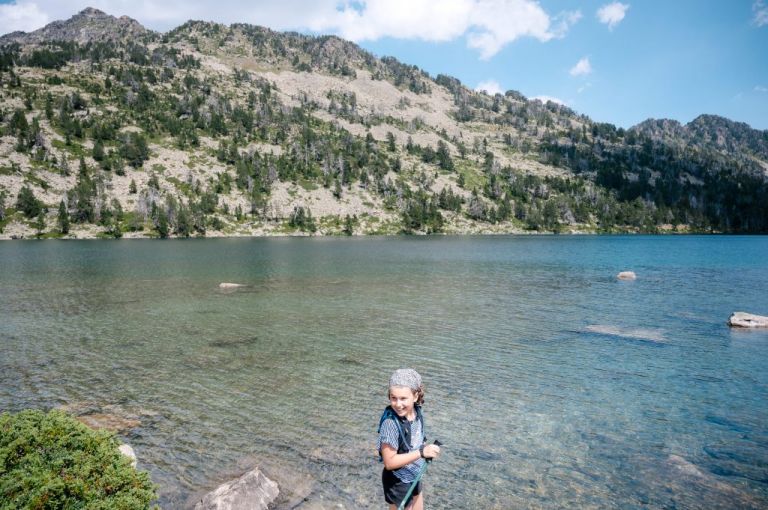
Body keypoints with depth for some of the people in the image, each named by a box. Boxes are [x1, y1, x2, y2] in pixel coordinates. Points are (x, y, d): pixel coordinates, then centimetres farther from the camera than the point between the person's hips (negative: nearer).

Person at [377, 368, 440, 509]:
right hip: (397, 482, -7)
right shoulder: (390, 423, -32)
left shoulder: (417, 412, -11)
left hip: (414, 477, 7)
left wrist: (427, 448, -7)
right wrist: (421, 452, -33)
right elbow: (389, 462, -28)